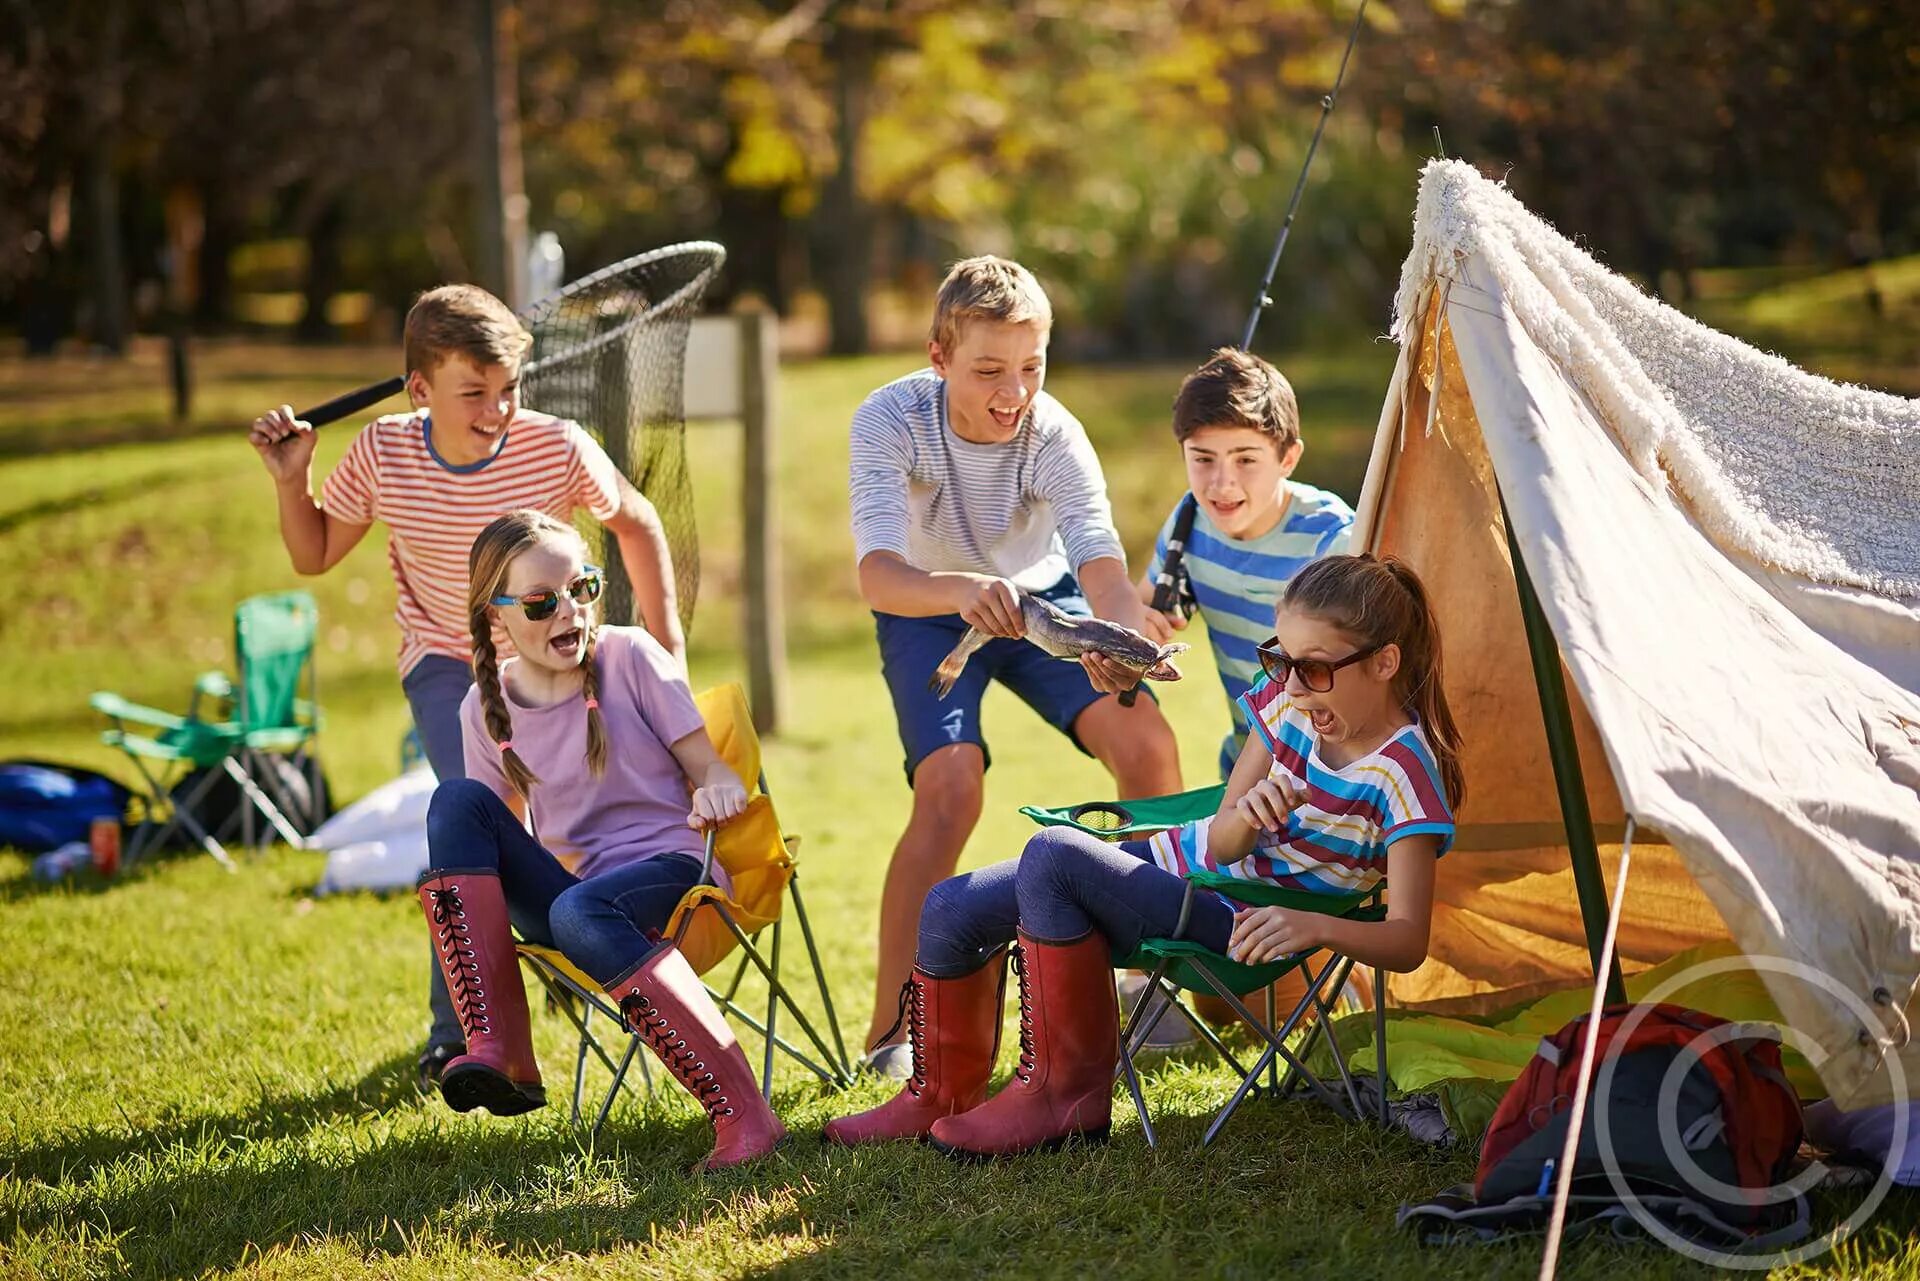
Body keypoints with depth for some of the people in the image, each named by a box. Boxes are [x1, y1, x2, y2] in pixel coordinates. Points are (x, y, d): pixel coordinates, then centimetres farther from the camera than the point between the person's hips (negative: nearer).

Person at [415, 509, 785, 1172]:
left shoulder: (629, 657, -2)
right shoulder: (486, 709, 7)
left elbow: (714, 771, -2)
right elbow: (502, 839, 17)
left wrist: (716, 792, -27)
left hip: (670, 872, -4)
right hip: (570, 887, 4)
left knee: (579, 912, -38)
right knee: (458, 800, -18)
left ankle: (743, 1114, -40)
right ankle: (498, 1052, -30)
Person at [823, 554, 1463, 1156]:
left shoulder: (1406, 772, -21)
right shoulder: (1288, 699, -3)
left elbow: (1407, 941, -26)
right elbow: (1222, 843, -1)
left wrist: (1315, 925, -45)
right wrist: (1247, 813, -26)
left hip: (1238, 925, -8)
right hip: (1181, 859, 8)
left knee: (1052, 854, -29)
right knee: (952, 911, 5)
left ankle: (1066, 1091, -16)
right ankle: (941, 1095, 29)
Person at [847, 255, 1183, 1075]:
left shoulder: (1054, 435, -27)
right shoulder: (890, 421, -31)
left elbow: (1103, 569, -39)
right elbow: (878, 575, -43)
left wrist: (1121, 635, -62)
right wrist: (963, 592, -65)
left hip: (1040, 597, 2)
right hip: (929, 610, -2)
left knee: (1147, 745, -18)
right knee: (950, 788, -25)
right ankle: (891, 1032, -15)